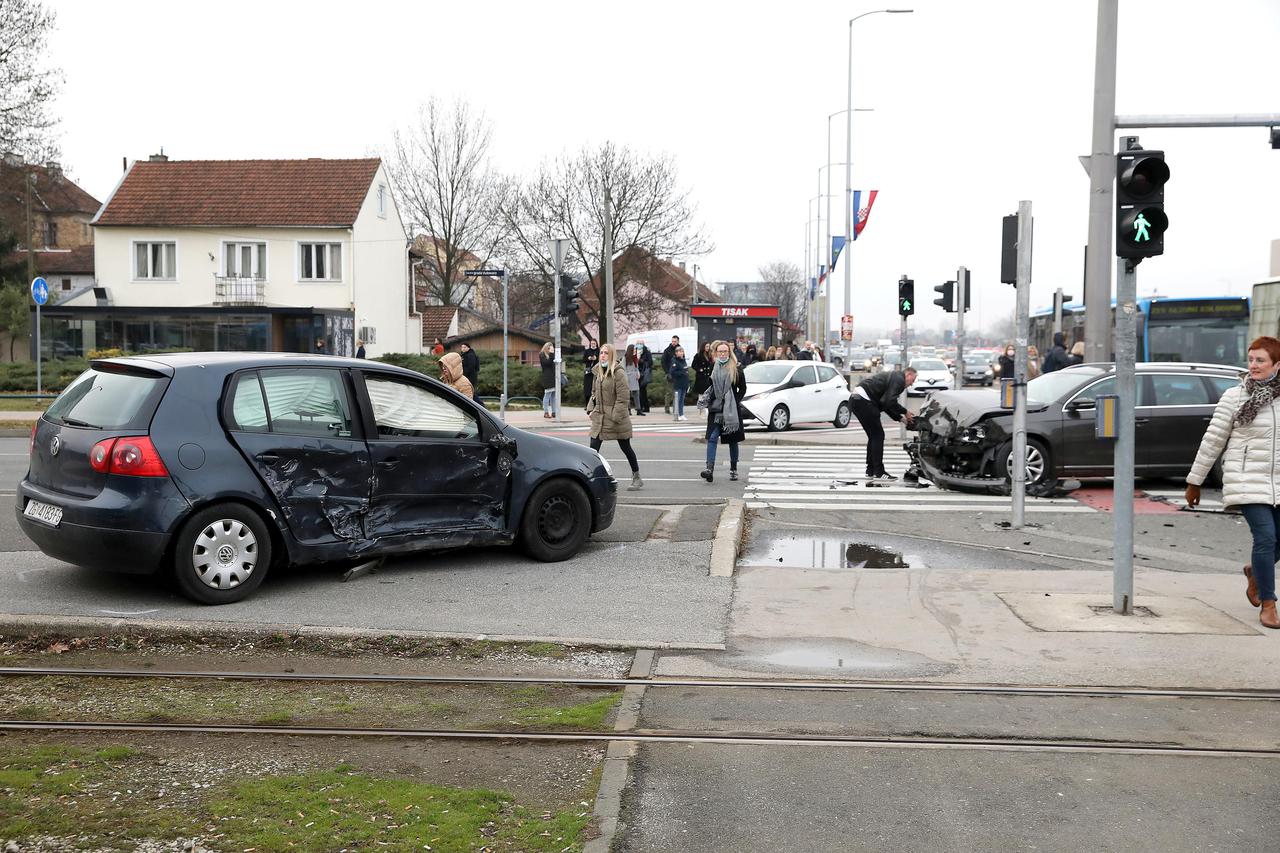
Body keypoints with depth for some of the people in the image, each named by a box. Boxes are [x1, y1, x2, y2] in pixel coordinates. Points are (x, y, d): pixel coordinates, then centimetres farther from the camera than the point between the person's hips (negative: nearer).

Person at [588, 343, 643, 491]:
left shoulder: (618, 373, -14)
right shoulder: (598, 372, 9)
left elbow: (623, 397, -17)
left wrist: (616, 416, -20)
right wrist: (591, 409, 7)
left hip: (617, 419, -6)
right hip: (599, 417, 6)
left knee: (626, 448, 8)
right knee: (593, 448, -1)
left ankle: (637, 478, 23)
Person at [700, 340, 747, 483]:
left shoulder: (736, 369, 0)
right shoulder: (712, 368, 8)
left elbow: (743, 388, 4)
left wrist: (735, 402, -8)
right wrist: (708, 403, 7)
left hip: (732, 410, -1)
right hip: (715, 409, 2)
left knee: (733, 440, 9)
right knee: (712, 438, -12)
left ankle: (733, 469, 21)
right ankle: (709, 468, -21)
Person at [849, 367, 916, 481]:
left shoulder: (893, 376, 26)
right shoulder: (899, 379, -5)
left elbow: (886, 404, 27)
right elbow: (890, 402, -16)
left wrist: (900, 418, 20)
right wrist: (905, 412, -2)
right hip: (863, 400, -10)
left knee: (874, 436, 17)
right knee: (878, 435, -3)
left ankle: (871, 471, 20)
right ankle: (879, 473, -1)